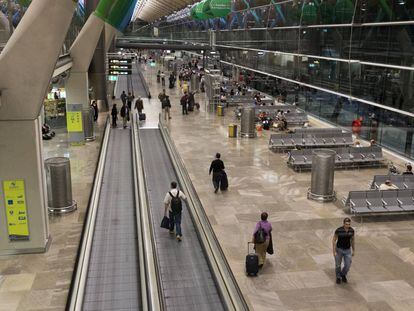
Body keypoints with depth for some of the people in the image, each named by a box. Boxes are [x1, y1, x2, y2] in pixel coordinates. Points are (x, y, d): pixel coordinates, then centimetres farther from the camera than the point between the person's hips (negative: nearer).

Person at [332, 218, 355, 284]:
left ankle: (343, 274, 34)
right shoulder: (338, 230, -23)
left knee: (348, 265, 3)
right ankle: (338, 277, 35)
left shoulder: (352, 230, -11)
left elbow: (353, 240, 4)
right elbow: (334, 240, -13)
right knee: (338, 265, 10)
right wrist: (334, 252, -15)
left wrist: (353, 250, 9)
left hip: (347, 250, 3)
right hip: (339, 249, -3)